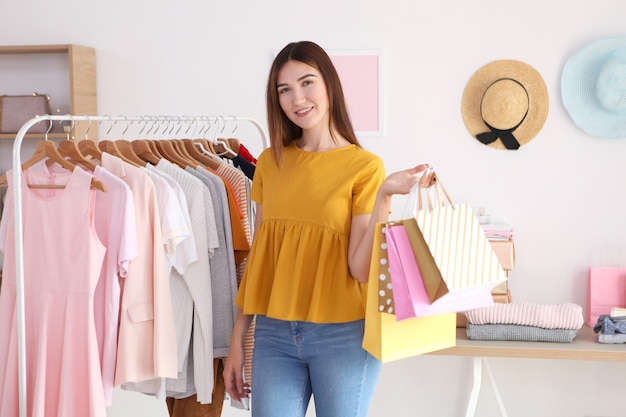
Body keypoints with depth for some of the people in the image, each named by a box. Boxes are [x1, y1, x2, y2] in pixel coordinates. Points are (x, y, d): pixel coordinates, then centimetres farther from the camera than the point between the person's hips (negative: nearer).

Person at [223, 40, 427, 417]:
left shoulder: (364, 166, -5)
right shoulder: (270, 162, 6)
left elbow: (362, 268, -10)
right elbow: (258, 255, 10)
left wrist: (384, 196, -22)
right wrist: (238, 340, 9)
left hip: (343, 335, -3)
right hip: (273, 333, 3)